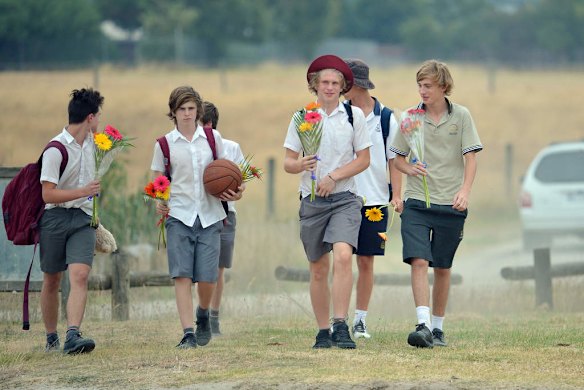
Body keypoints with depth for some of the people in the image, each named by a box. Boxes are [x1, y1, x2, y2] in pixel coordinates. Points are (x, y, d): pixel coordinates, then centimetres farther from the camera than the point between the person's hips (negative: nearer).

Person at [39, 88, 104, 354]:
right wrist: (83, 192, -19)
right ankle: (51, 338, 21)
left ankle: (73, 336, -25)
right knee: (51, 281, 7)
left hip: (83, 219, 4)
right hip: (55, 218, -4)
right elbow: (48, 194, -18)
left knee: (80, 275, -15)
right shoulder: (56, 149, -15)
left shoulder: (91, 142, 8)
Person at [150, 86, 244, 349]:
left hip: (209, 216, 1)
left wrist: (233, 191, -4)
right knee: (182, 275, -10)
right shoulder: (164, 144, 5)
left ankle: (203, 314, 28)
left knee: (206, 277, -4)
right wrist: (159, 203, -11)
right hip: (179, 216, -1)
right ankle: (188, 334, -10)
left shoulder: (213, 138, 8)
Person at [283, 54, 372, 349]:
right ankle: (323, 332, 16)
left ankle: (340, 326, -23)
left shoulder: (354, 115, 2)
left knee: (343, 256, -23)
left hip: (344, 198, -2)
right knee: (318, 270, 7)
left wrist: (333, 177, -10)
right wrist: (300, 165, -18)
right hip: (312, 201, 2)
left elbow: (363, 159, 4)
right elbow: (288, 162, 5)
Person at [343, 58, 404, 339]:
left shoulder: (385, 119, 4)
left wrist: (396, 195, -3)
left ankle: (360, 320, 12)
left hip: (375, 200, 1)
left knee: (366, 262, 5)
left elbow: (394, 159, 6)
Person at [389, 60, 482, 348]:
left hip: (450, 205, 0)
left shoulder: (461, 116, 0)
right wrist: (410, 170, -11)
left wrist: (465, 191, -17)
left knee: (442, 268, 8)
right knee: (419, 261, -16)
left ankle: (437, 327, 20)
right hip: (416, 202, 0)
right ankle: (423, 325, -22)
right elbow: (397, 157, 11)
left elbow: (470, 157, -3)